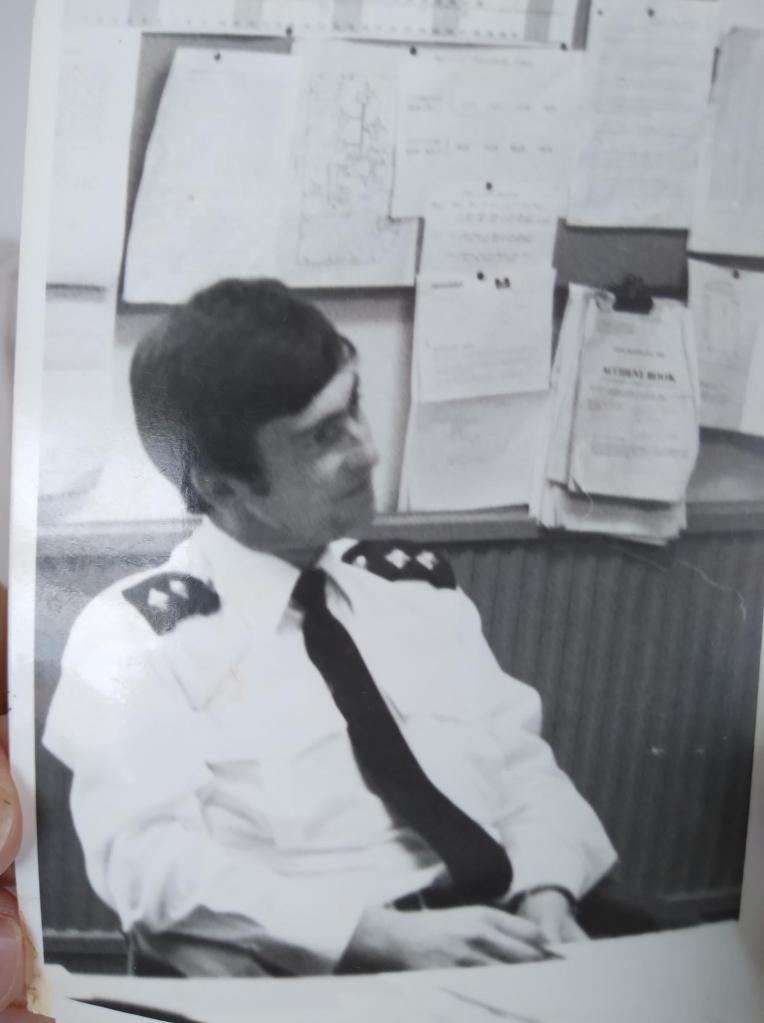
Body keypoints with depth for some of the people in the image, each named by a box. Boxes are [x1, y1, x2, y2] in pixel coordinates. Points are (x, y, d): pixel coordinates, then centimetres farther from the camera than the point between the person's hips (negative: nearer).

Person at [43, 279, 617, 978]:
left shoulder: (418, 583, 15)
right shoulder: (136, 632, -1)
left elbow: (522, 763, 15)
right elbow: (147, 857, -11)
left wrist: (548, 895, -5)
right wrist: (383, 937, -19)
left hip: (497, 954, 6)